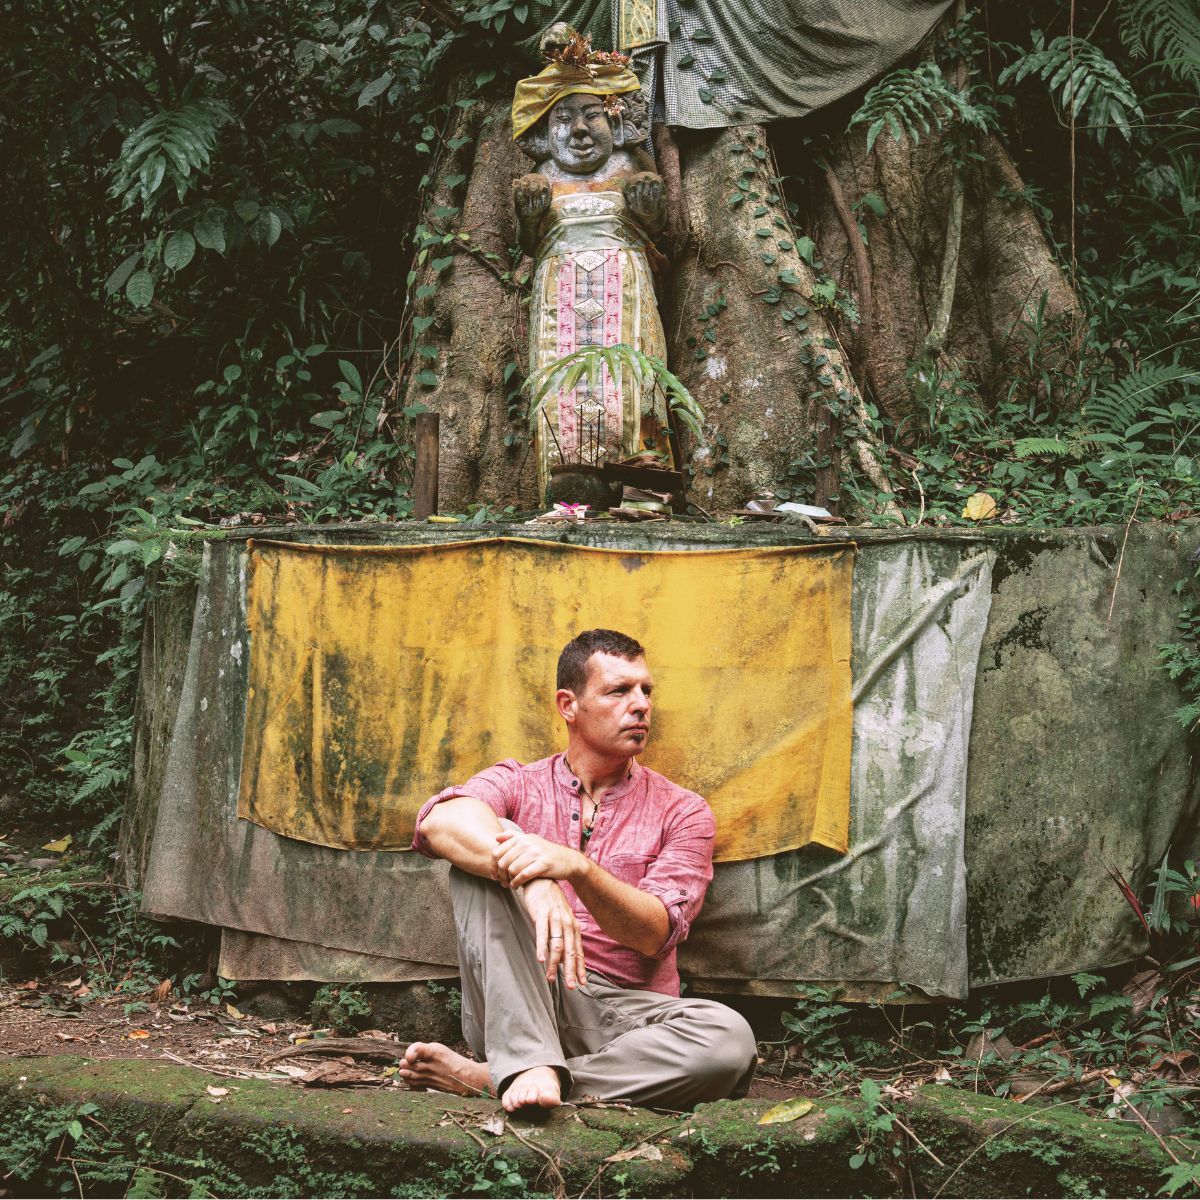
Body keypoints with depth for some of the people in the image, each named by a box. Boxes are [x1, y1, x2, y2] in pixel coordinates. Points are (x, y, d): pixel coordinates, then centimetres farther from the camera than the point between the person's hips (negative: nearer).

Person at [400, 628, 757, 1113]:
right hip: (517, 1011, 0)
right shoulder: (518, 784, 9)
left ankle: (482, 1077, -29)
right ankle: (529, 1064, -39)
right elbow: (440, 821, -16)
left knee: (729, 1039, -32)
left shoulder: (681, 813, 10)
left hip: (623, 1016, 1)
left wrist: (577, 867, -27)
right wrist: (535, 883, -35)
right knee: (481, 862, -21)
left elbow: (653, 933, -7)